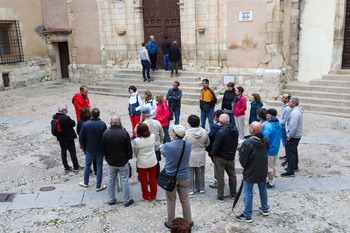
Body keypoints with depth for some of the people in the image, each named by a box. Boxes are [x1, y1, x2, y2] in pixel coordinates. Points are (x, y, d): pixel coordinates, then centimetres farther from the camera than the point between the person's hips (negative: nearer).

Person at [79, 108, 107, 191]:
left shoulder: (85, 124, -12)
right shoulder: (103, 124, -14)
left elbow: (81, 138, -5)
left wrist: (84, 148, 11)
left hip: (89, 149, 1)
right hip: (100, 149, -1)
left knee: (87, 165, 19)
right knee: (99, 166, 8)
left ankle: (85, 183, 34)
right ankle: (98, 186, 15)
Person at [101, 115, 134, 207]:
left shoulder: (105, 134, -10)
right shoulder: (124, 133, -18)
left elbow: (103, 149, 1)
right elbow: (129, 149, -10)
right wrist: (129, 157, 9)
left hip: (111, 162, 2)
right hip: (123, 162, -2)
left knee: (111, 180, 17)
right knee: (125, 180, 8)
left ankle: (111, 199, 27)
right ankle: (127, 200, 17)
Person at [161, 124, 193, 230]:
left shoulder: (167, 146, -22)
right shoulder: (188, 144, -14)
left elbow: (162, 152, 1)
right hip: (184, 177, 3)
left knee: (171, 202, 14)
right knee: (185, 200, 18)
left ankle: (170, 224, 29)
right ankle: (188, 222, 32)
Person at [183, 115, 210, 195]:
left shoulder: (187, 133, -20)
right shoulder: (204, 132, -9)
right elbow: (207, 143, 4)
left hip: (190, 156, -3)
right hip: (201, 156, 3)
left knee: (190, 174, 10)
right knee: (200, 173, 18)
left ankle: (191, 189, 19)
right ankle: (201, 188, 29)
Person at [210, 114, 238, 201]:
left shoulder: (221, 132, -25)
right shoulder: (235, 130, -2)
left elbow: (216, 146, -20)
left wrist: (212, 154, -4)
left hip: (220, 158, -6)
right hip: (231, 157, 7)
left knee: (220, 177, 5)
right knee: (232, 175, 20)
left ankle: (220, 197, 13)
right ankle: (233, 194, 31)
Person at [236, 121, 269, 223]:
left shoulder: (248, 143, -27)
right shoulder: (265, 140, -6)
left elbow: (242, 160, -19)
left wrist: (244, 165, 3)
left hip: (250, 172, -7)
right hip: (263, 171, 7)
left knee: (248, 193, 5)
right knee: (263, 189, 24)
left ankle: (247, 215, 13)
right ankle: (265, 209, 40)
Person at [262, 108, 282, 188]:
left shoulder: (268, 126, -27)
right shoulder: (279, 124, 1)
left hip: (269, 150, -9)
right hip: (276, 149, 9)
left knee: (269, 168, 6)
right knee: (273, 167, 20)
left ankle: (271, 184, 17)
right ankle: (272, 182, 32)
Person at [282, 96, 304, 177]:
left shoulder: (295, 113, -24)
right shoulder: (297, 110, 11)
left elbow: (293, 126, -28)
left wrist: (289, 136, -19)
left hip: (293, 137, -11)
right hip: (297, 135, 11)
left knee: (290, 153, -5)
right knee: (294, 152, 23)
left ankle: (290, 172, -1)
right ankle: (295, 167, 38)